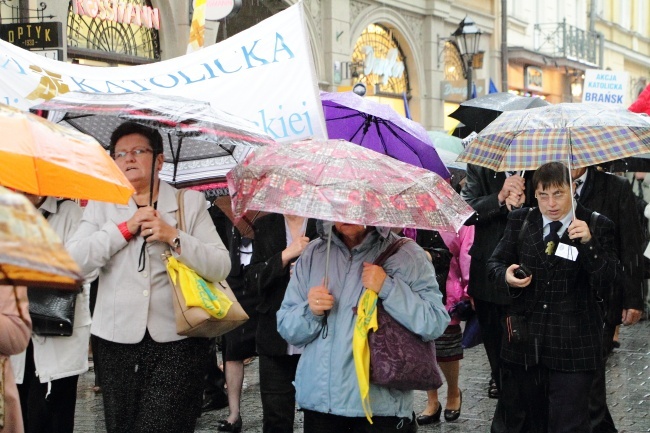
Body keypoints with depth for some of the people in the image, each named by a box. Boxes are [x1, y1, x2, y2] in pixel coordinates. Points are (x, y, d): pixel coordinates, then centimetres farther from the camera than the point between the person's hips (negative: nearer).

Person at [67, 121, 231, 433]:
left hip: (176, 341, -2)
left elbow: (221, 267, -2)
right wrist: (126, 227, -9)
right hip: (118, 338, 2)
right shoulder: (101, 205, 9)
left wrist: (173, 237, -14)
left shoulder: (190, 202, 6)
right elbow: (73, 261, -5)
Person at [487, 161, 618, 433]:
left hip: (572, 348, -3)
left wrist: (589, 243, -26)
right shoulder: (520, 222, 6)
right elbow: (495, 263, 10)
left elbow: (607, 280, -11)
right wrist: (506, 275, -13)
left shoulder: (598, 227, -3)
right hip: (524, 341, 3)